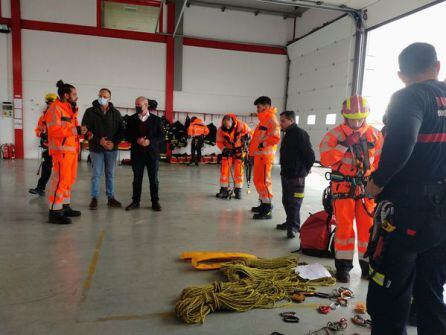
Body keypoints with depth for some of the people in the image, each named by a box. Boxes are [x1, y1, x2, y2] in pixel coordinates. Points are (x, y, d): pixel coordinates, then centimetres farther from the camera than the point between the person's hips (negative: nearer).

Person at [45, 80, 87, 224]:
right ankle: (55, 212, -2)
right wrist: (76, 130, -20)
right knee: (60, 180, -8)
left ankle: (65, 207, 24)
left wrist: (80, 130, 5)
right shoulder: (55, 108, -10)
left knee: (69, 180, 14)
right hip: (61, 150, -10)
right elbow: (54, 130, -21)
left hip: (71, 149, 10)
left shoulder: (70, 109, 20)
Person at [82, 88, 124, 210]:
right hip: (96, 148, -2)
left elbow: (121, 131, 5)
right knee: (96, 174, 2)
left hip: (112, 148, 2)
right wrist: (99, 141, -16)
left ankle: (111, 198, 16)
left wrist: (114, 142, -9)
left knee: (110, 174, 8)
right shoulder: (90, 112, -1)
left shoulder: (116, 113, 5)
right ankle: (94, 198, 13)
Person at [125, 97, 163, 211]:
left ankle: (155, 202, 15)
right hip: (137, 153, 1)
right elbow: (127, 135, 6)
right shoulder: (131, 119, 6)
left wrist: (150, 141, -16)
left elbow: (160, 136, 1)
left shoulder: (156, 119, 2)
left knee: (154, 179, 5)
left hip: (152, 153, -1)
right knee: (137, 179, 8)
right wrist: (136, 140, -13)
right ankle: (135, 201, 18)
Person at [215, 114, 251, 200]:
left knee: (238, 170, -3)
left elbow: (249, 132, -5)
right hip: (227, 150, 1)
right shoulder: (221, 130, -17)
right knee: (224, 169, -4)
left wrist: (247, 136, -26)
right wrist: (224, 149, -25)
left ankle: (238, 190, 8)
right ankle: (224, 190, 6)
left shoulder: (241, 125, -22)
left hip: (239, 149, -1)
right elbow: (219, 142, -8)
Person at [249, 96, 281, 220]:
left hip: (264, 155, -10)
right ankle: (263, 205, 27)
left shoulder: (271, 119, -11)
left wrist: (262, 144, -17)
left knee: (263, 181, -10)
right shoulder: (264, 119, 20)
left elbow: (275, 138, -22)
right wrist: (254, 147, 16)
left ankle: (267, 210, -6)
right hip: (259, 154, 10)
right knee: (258, 180, 16)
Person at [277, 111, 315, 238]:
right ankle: (290, 222, 29)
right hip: (286, 175, 10)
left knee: (294, 202, -6)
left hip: (296, 177, -10)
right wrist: (284, 170, 15)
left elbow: (310, 155, -16)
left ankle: (294, 226, 0)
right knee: (286, 200, 16)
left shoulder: (300, 134, -14)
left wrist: (304, 170, -6)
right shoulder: (288, 135, 15)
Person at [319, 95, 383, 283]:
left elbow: (380, 161, 10)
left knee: (368, 227, 6)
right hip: (343, 186, -2)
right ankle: (343, 266, 14)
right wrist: (344, 145, -19)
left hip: (366, 187, 3)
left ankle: (368, 264, 23)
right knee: (344, 227, 1)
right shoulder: (334, 134, -3)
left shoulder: (375, 134, 6)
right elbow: (325, 160, -12)